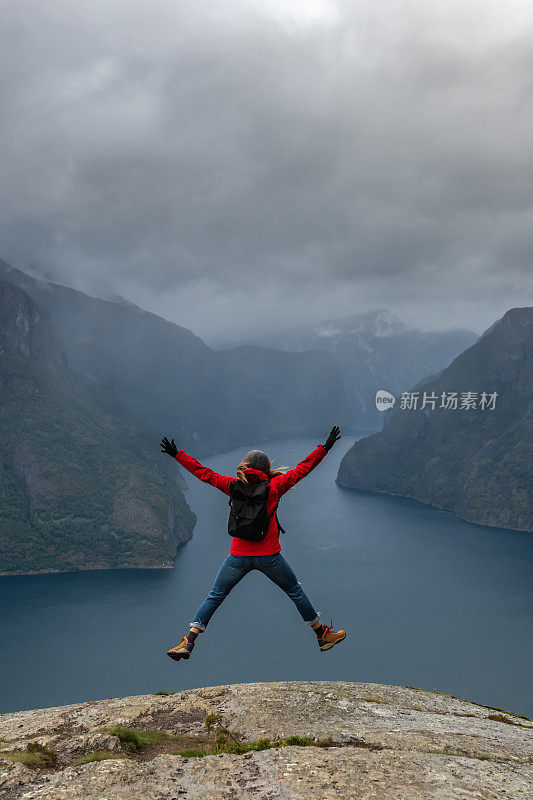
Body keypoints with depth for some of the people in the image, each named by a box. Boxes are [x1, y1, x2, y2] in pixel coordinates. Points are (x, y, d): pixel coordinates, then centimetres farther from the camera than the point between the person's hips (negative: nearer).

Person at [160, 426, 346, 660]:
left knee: (214, 596, 13)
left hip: (238, 556, 1)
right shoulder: (274, 487, -4)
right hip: (268, 556, -1)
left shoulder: (235, 486, 0)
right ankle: (322, 634, 28)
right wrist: (326, 447, 7)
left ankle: (188, 642, 6)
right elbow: (302, 468, 0)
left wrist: (176, 454, 11)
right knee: (296, 592, 17)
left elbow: (205, 473, 3)